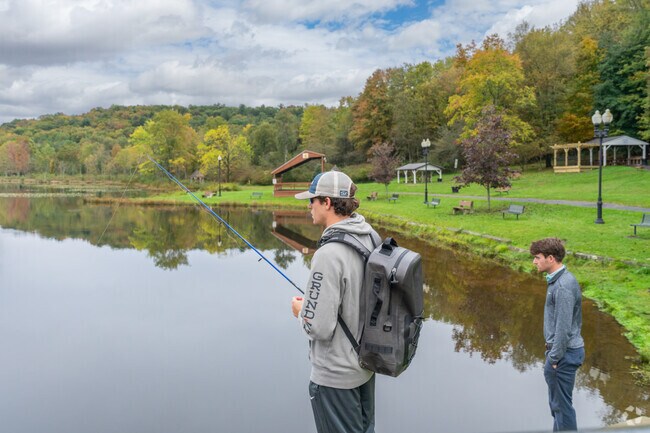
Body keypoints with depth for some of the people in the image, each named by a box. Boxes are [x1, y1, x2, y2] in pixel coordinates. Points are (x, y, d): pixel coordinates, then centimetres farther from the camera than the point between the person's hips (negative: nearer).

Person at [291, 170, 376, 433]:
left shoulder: (329, 254, -29)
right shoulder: (371, 239, -4)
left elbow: (319, 328, -27)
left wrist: (301, 311, -6)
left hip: (335, 375, -7)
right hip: (366, 362, 8)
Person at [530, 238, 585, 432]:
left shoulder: (564, 286, -22)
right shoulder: (556, 281, 9)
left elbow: (564, 326, -24)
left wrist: (554, 358, -17)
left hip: (564, 353, -10)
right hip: (559, 350, 10)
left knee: (562, 403, 2)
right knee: (555, 402, 21)